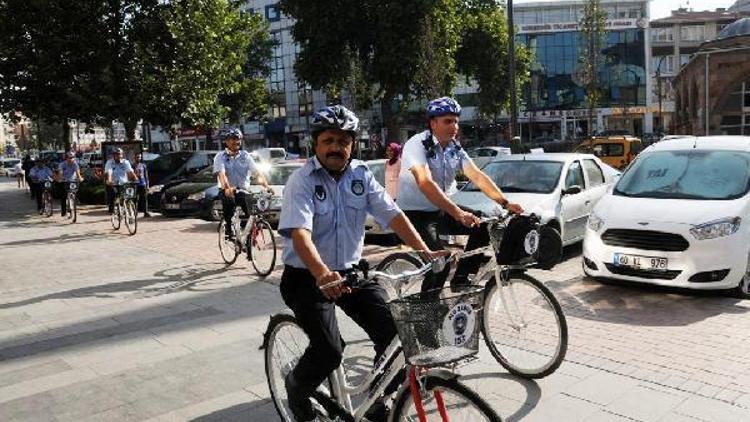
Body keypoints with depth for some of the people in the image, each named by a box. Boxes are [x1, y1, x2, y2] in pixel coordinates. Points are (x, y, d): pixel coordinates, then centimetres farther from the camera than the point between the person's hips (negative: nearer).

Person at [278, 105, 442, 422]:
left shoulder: (361, 175, 0)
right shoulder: (302, 180, -14)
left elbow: (392, 214, -8)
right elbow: (300, 232, -28)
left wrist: (425, 252, -22)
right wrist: (323, 275, -46)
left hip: (351, 271, 5)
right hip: (307, 277, -4)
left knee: (395, 333, -10)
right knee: (329, 351, -19)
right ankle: (297, 386, 17)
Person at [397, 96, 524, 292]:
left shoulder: (455, 148, 4)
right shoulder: (417, 144, -19)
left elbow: (477, 176, -5)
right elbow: (425, 183, -34)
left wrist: (505, 203, -18)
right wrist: (457, 213, -43)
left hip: (442, 212, 7)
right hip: (416, 214, -7)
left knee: (483, 226, -8)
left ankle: (461, 280, 6)